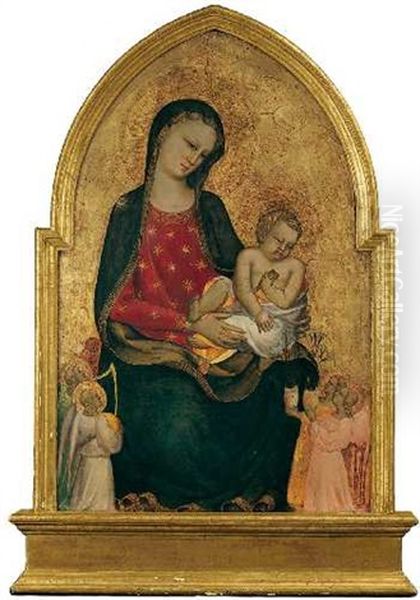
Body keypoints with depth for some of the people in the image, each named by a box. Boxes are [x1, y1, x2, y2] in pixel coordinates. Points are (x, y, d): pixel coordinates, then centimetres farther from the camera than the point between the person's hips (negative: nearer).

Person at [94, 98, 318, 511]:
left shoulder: (210, 209, 13)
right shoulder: (129, 211, 3)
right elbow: (116, 302, -4)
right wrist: (191, 324, -15)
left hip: (219, 337, 4)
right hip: (156, 348, -3)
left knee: (285, 383, -24)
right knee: (178, 423, -34)